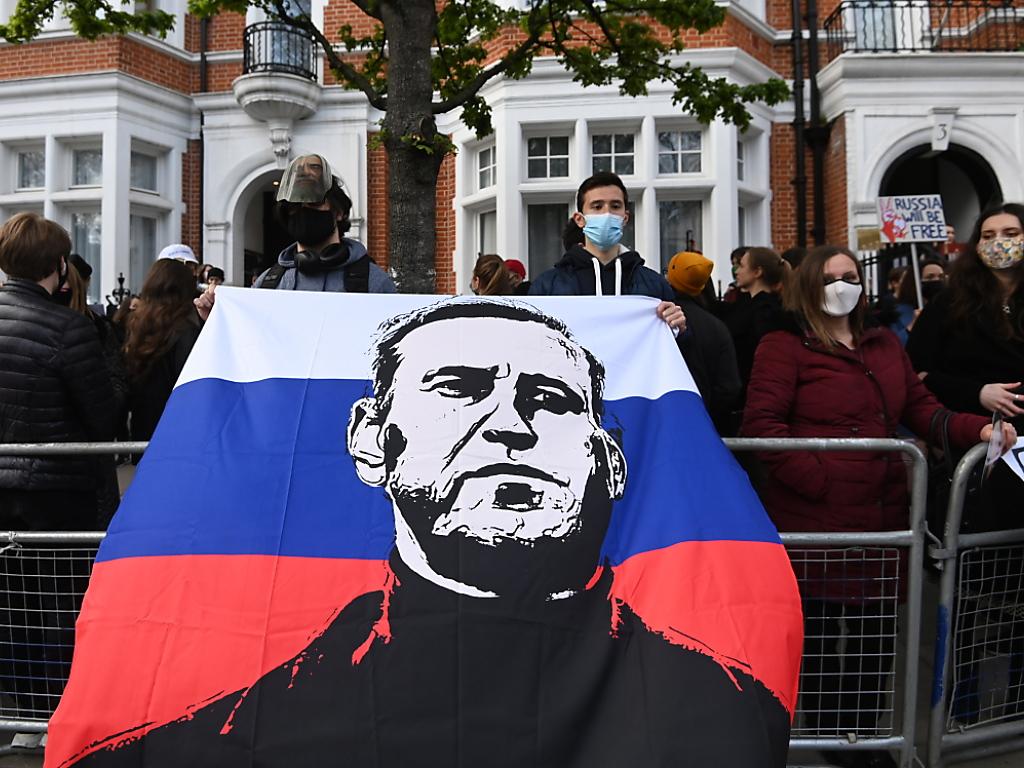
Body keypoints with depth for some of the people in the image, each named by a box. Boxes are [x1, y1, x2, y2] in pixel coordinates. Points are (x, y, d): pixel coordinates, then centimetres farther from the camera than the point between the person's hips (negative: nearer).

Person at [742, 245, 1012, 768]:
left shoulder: (885, 346, 16)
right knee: (818, 630, 6)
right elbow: (761, 425, -12)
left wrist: (977, 429, -1)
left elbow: (921, 409, 16)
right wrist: (816, 479, -19)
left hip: (881, 514, 6)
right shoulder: (784, 347, -4)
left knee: (877, 629, 11)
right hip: (813, 516, -6)